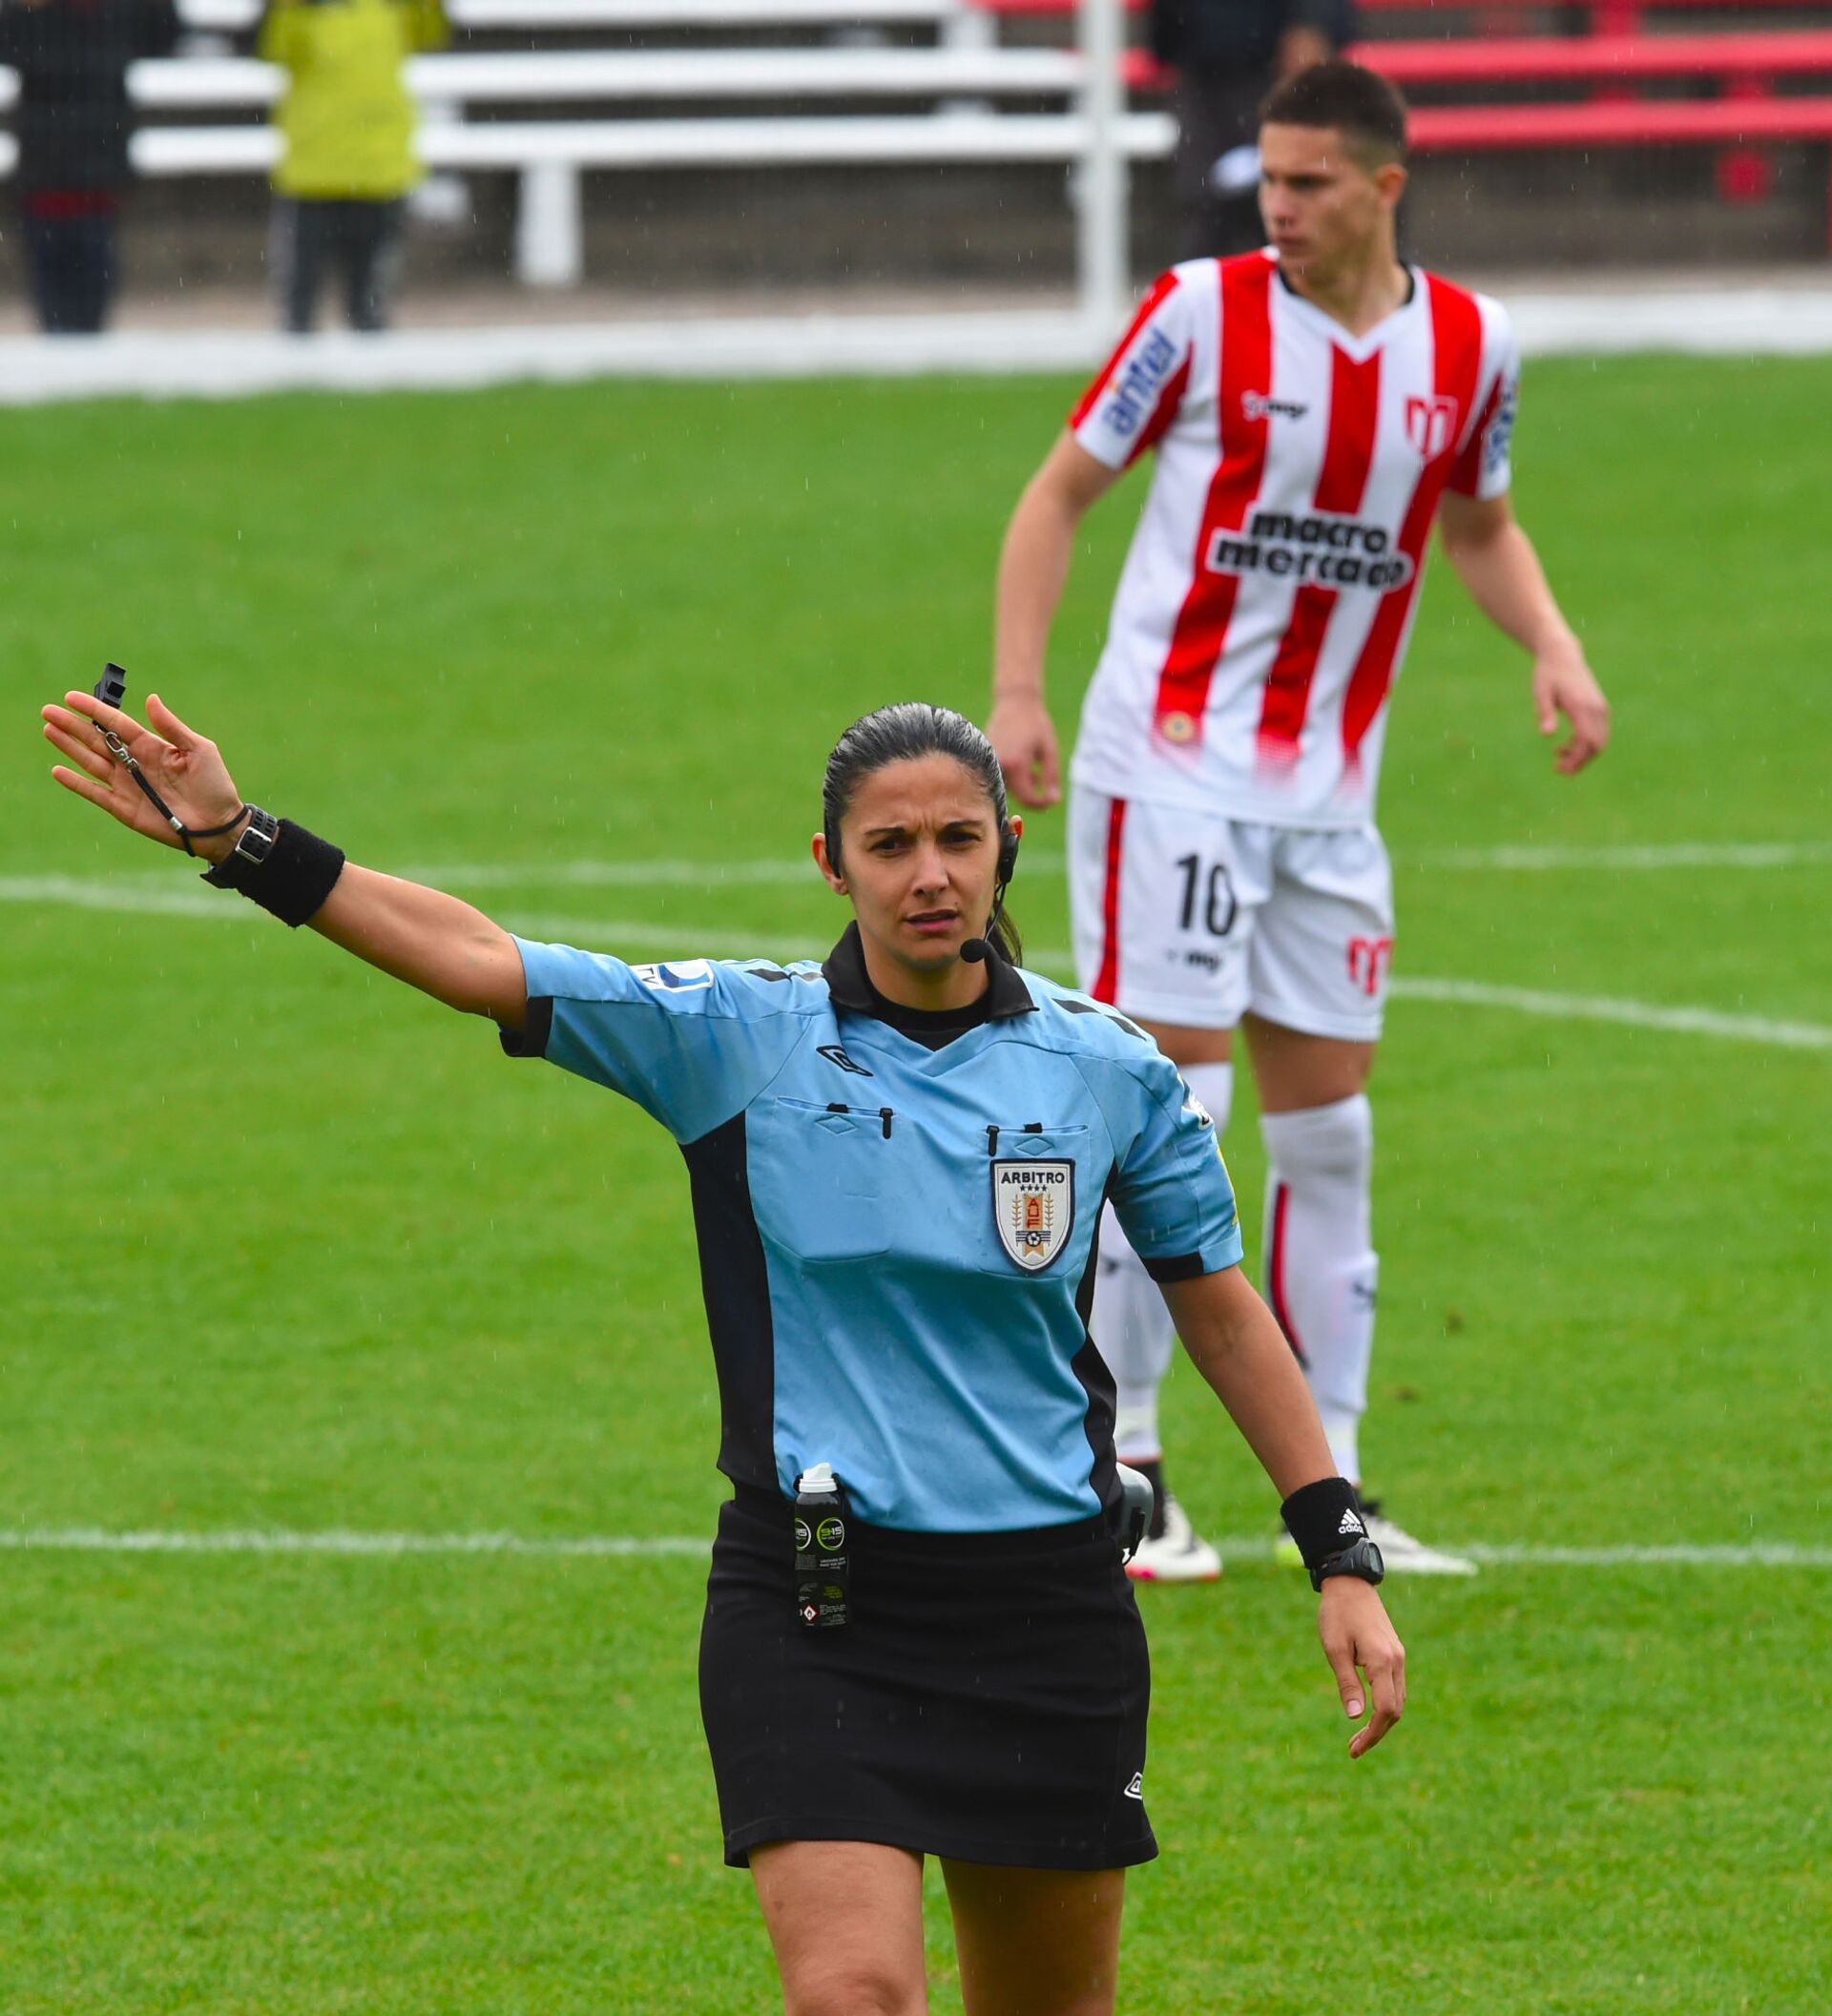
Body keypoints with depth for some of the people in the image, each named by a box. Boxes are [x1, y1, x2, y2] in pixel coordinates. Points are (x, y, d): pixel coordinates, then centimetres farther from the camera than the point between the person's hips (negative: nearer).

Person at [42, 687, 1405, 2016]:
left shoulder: (1107, 1070, 1)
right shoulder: (737, 1038, -3)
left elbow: (1221, 1309, 11)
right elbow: (478, 959, -11)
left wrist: (1342, 1559, 8)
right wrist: (238, 841, -21)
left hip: (1046, 1609, 2)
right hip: (809, 1608, -2)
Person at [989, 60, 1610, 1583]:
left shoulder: (1466, 344, 3)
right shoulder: (1205, 314, -8)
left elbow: (1480, 526, 20)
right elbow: (1062, 493, 0)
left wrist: (1554, 648, 1)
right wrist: (1019, 690, -10)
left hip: (1330, 789, 4)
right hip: (1171, 760, -4)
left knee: (1329, 1126, 7)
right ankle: (1120, 1469, 1)